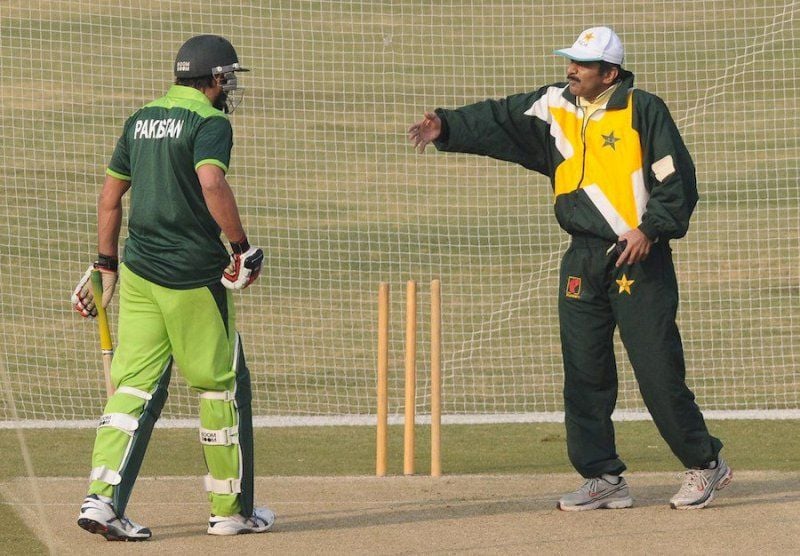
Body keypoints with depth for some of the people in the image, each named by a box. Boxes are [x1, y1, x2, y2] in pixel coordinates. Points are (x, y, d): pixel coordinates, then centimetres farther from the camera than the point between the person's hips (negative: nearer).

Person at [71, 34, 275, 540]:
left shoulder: (141, 120, 13)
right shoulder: (209, 123, -9)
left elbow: (110, 195, 17)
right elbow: (211, 183, -26)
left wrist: (106, 265, 23)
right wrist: (241, 247, -18)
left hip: (138, 271, 7)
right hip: (194, 274, -7)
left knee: (136, 384, 5)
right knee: (223, 385, 6)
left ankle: (103, 498, -9)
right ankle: (232, 510, 12)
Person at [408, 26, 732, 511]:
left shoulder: (643, 111, -8)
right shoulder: (554, 107, 8)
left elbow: (678, 179, -9)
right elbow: (499, 121, 4)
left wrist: (650, 229, -19)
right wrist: (447, 128, -10)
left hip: (639, 259, -6)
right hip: (584, 261, 6)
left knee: (658, 370, -6)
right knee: (584, 371, 4)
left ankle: (706, 465, 8)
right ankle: (604, 478, 11)